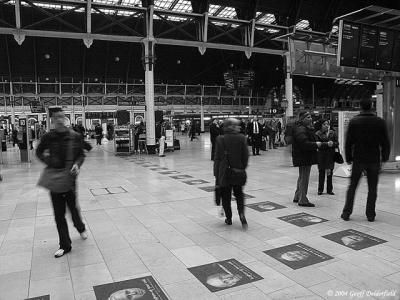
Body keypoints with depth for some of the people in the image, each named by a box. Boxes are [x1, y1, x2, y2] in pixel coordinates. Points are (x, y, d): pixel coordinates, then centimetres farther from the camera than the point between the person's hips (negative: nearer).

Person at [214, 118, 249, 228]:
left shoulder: (221, 139, -10)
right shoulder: (242, 138, -5)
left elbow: (217, 158, -9)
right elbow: (245, 156, -2)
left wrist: (216, 173, -3)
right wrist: (243, 168, 11)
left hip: (225, 173, -2)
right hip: (238, 172, 2)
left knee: (226, 196, 12)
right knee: (239, 194, 17)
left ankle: (229, 218, 18)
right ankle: (241, 213, -4)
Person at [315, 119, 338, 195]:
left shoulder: (333, 133, 8)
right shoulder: (318, 133, -1)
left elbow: (337, 143, 7)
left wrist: (332, 144, -13)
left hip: (331, 155, 2)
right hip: (321, 154, -2)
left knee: (330, 173, 4)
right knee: (321, 172, 1)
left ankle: (329, 190, 14)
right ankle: (320, 190, 11)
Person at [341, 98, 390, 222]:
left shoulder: (354, 121, -5)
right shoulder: (380, 122, -1)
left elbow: (348, 142, -4)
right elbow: (386, 142, 2)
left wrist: (348, 158, 4)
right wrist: (384, 157, 13)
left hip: (358, 160, -1)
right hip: (374, 160, 1)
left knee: (352, 187, 8)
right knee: (372, 188, 10)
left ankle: (346, 213, 9)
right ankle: (371, 214, 14)